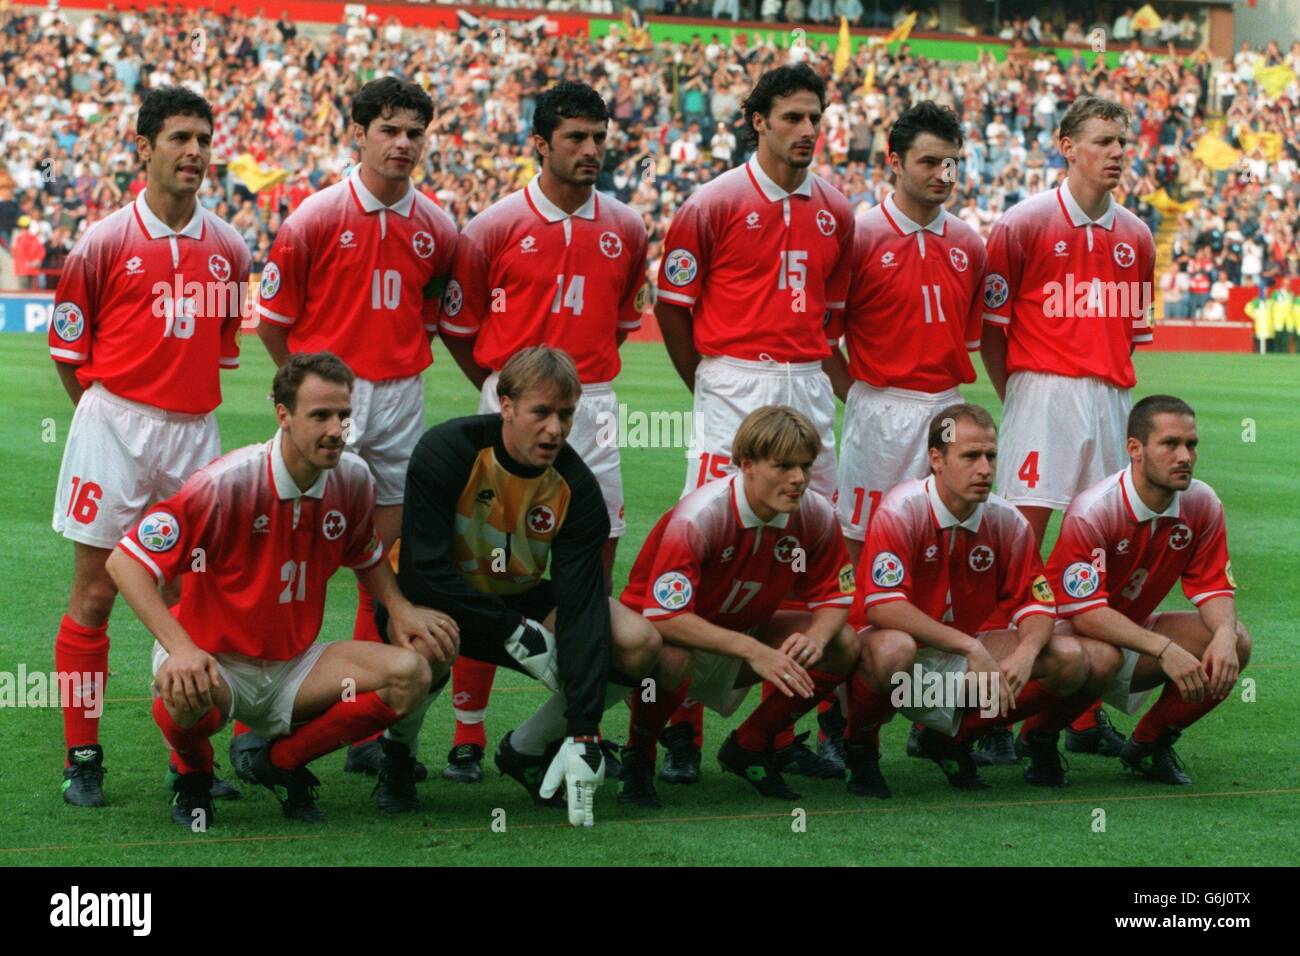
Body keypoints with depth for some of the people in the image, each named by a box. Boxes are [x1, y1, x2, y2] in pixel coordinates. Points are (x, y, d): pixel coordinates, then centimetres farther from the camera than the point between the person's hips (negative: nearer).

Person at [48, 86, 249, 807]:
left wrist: (183, 404, 11)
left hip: (194, 433, 3)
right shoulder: (105, 242, -3)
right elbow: (67, 348, 3)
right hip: (113, 425, -3)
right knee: (96, 592, -1)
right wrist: (108, 415, 5)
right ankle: (81, 759, 6)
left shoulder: (227, 249, 7)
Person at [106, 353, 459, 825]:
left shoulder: (352, 478, -4)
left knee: (412, 672, -16)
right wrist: (180, 648, -33)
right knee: (184, 691, -41)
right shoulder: (226, 482, -22)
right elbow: (125, 562, -21)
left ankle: (283, 760, 5)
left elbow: (366, 556, 19)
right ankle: (193, 777, -2)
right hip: (214, 661, -5)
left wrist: (400, 608, -2)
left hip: (294, 666, 5)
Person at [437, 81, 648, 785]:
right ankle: (467, 733, 3)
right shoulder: (497, 226, -5)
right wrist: (509, 391, 9)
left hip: (594, 408, 4)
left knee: (595, 564, 5)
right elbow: (456, 324, 4)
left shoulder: (625, 230, 7)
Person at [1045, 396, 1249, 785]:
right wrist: (1164, 649, -41)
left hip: (1134, 629, 6)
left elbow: (1214, 588, -5)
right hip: (1070, 632, -6)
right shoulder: (1092, 511, -27)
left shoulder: (1201, 504, -10)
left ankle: (1149, 743, 2)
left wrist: (1224, 635, -29)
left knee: (1235, 642, -16)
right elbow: (1084, 611, -31)